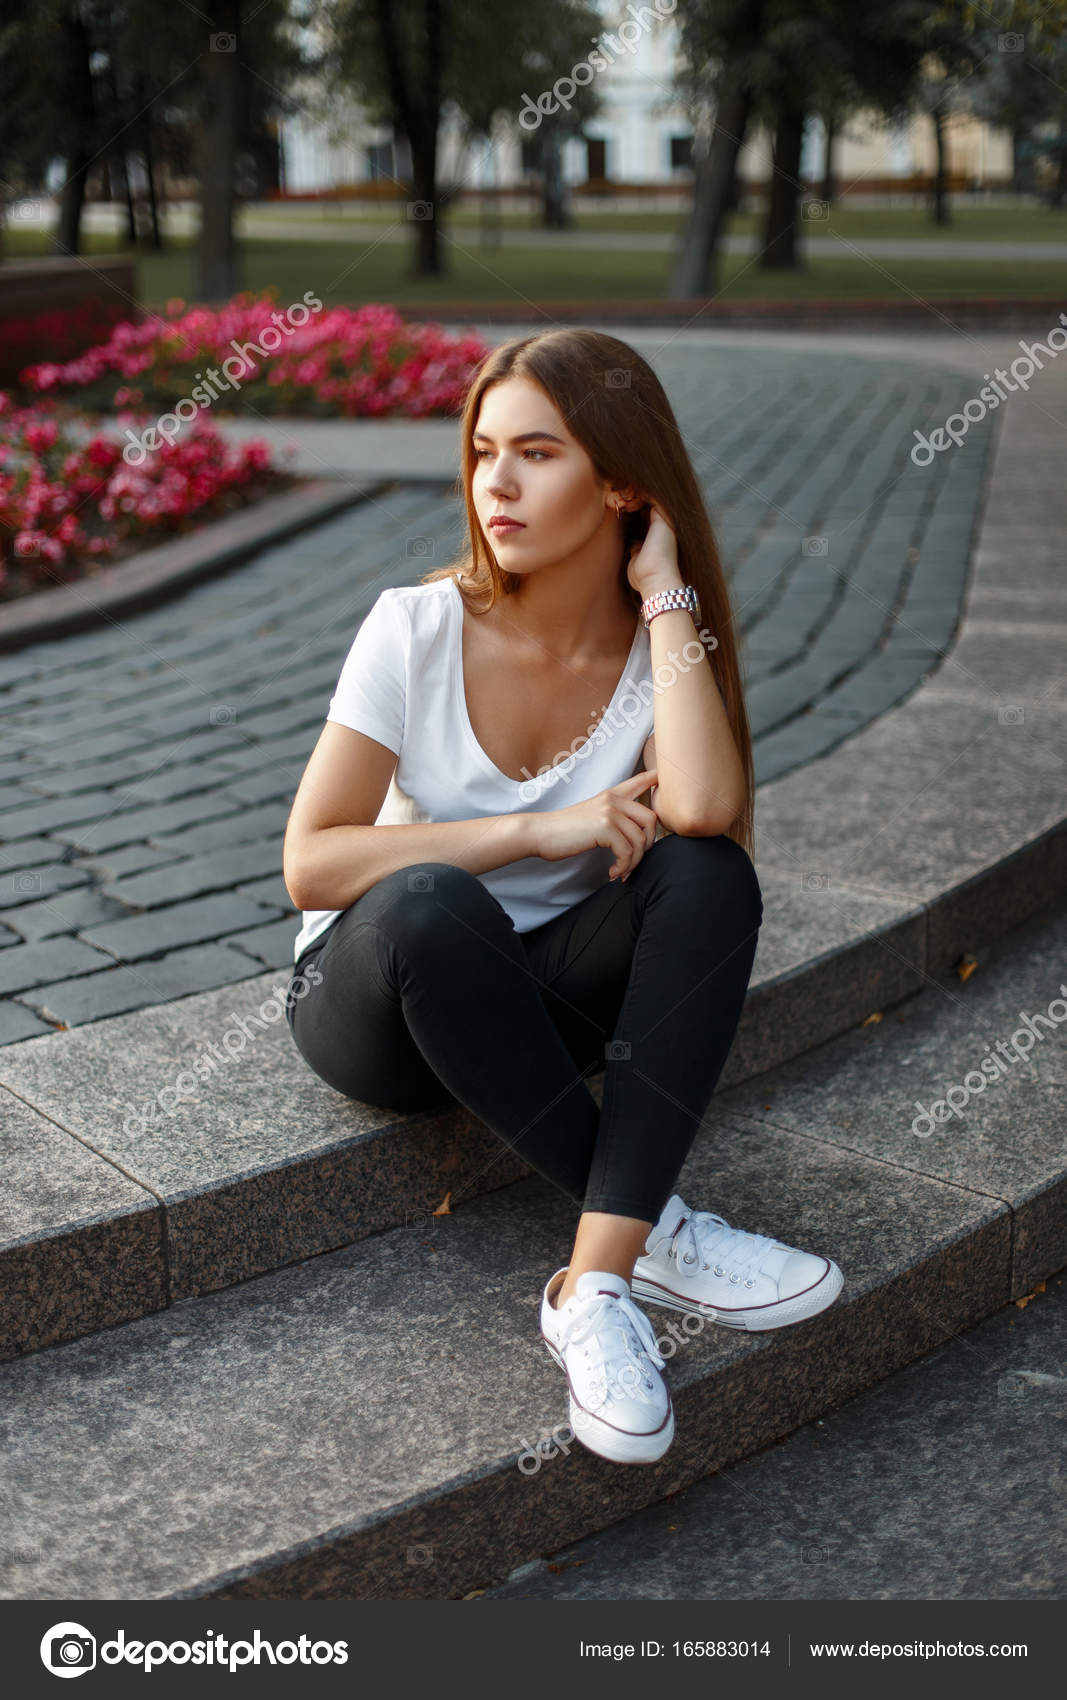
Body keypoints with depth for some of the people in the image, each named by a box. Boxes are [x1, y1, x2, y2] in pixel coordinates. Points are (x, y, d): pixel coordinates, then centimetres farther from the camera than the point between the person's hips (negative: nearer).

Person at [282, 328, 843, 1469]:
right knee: (430, 905, -38)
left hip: (540, 1005, 2)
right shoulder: (418, 627, -14)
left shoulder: (661, 642, -8)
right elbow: (310, 863, -19)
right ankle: (652, 1232, -25)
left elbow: (703, 808, -31)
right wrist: (538, 830, -25)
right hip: (377, 994, -2)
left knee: (709, 871, -27)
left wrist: (665, 588, -22)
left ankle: (597, 1283, -33)